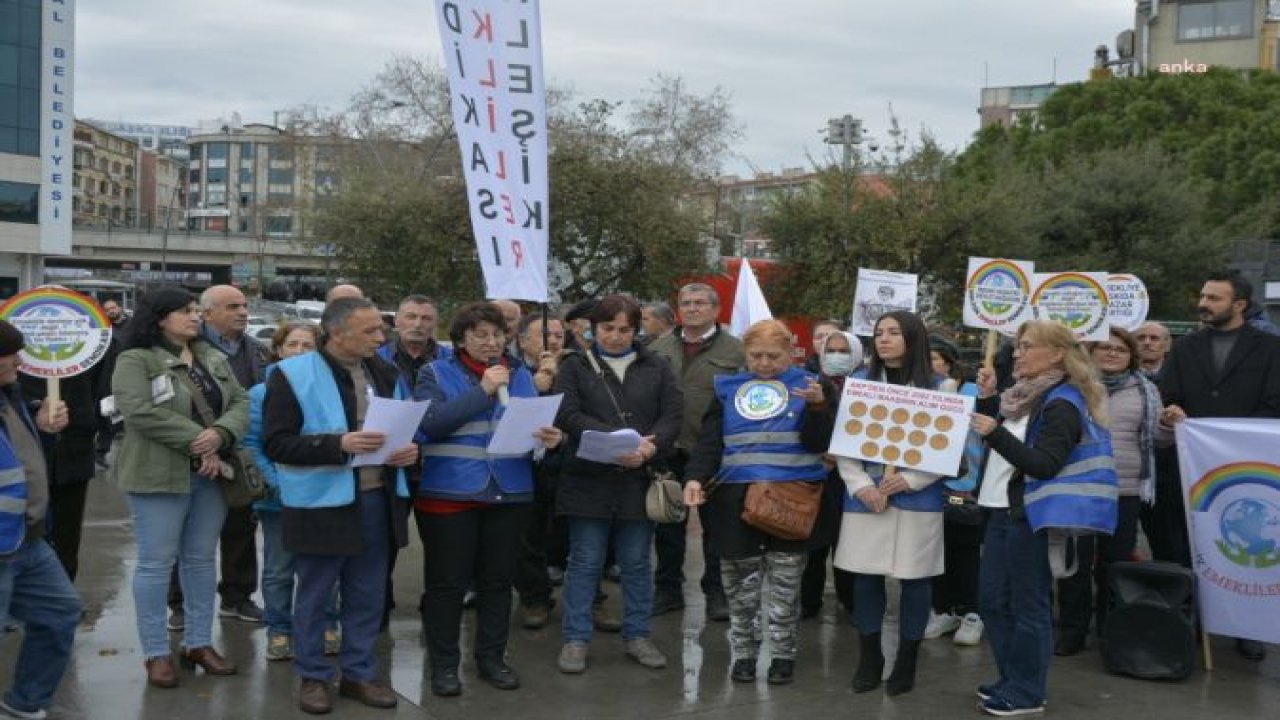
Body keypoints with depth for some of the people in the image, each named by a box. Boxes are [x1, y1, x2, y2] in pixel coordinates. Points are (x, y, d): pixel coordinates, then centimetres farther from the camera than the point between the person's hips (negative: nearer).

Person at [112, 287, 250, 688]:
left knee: (201, 560, 13)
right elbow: (142, 413, -20)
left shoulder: (215, 359, 12)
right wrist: (197, 441, -20)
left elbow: (241, 403, 5)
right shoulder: (135, 360, -7)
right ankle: (156, 653, 9)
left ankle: (198, 643, 23)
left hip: (212, 474, 6)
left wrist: (220, 434, -17)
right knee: (156, 562, 0)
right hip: (160, 475, -6)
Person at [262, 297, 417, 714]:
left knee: (367, 596, 13)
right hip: (322, 503, -5)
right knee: (314, 598, 9)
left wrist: (408, 449, -4)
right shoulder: (294, 375, -10)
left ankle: (359, 674, 27)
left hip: (376, 500, 5)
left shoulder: (384, 374, 7)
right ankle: (313, 678, 24)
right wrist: (339, 444, -25)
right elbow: (275, 442, -15)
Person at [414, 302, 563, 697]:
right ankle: (443, 664, 15)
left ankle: (492, 658, 25)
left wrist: (551, 437, -15)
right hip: (450, 493, -3)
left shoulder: (521, 376, 11)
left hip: (510, 493, 4)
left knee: (498, 580, 12)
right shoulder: (436, 374, 0)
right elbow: (431, 423, -15)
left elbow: (539, 422, 9)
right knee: (447, 582, 3)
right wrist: (483, 391, -17)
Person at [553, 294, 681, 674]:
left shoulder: (657, 368, 10)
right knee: (585, 562, 4)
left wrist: (649, 448, -18)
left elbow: (671, 417, 2)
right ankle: (575, 639, 13)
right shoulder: (575, 366, 4)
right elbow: (568, 415, -9)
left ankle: (637, 635, 22)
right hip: (589, 480, -2)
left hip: (639, 479, 2)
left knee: (637, 563, 10)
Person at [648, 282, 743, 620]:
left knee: (716, 526, 8)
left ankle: (716, 592, 20)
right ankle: (668, 589, 25)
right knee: (668, 526, 12)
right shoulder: (658, 349, 9)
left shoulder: (736, 351, -3)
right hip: (669, 452, 3)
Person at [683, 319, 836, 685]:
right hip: (739, 499, 1)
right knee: (741, 584, 6)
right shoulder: (728, 389, 6)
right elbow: (710, 442, 2)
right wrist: (696, 477, -14)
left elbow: (817, 444, -5)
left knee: (785, 584, 5)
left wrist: (816, 407, -22)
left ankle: (783, 654, 18)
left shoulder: (807, 385, 2)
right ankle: (744, 653, 19)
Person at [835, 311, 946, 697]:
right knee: (866, 578, 6)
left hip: (918, 499, -2)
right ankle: (869, 657, 22)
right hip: (866, 498, 2)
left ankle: (906, 661, 21)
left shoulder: (936, 388, 1)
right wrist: (860, 484, -11)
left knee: (915, 581, 5)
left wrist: (910, 480, -16)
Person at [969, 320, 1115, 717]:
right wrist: (987, 398, 6)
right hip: (1003, 512, 9)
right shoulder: (1023, 394, 13)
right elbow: (997, 439, 18)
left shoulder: (1061, 404, -14)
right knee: (992, 600, 13)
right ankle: (1011, 679, 25)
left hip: (1030, 517, -9)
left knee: (1027, 606, -1)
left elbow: (1044, 465, -22)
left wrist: (996, 434, -30)